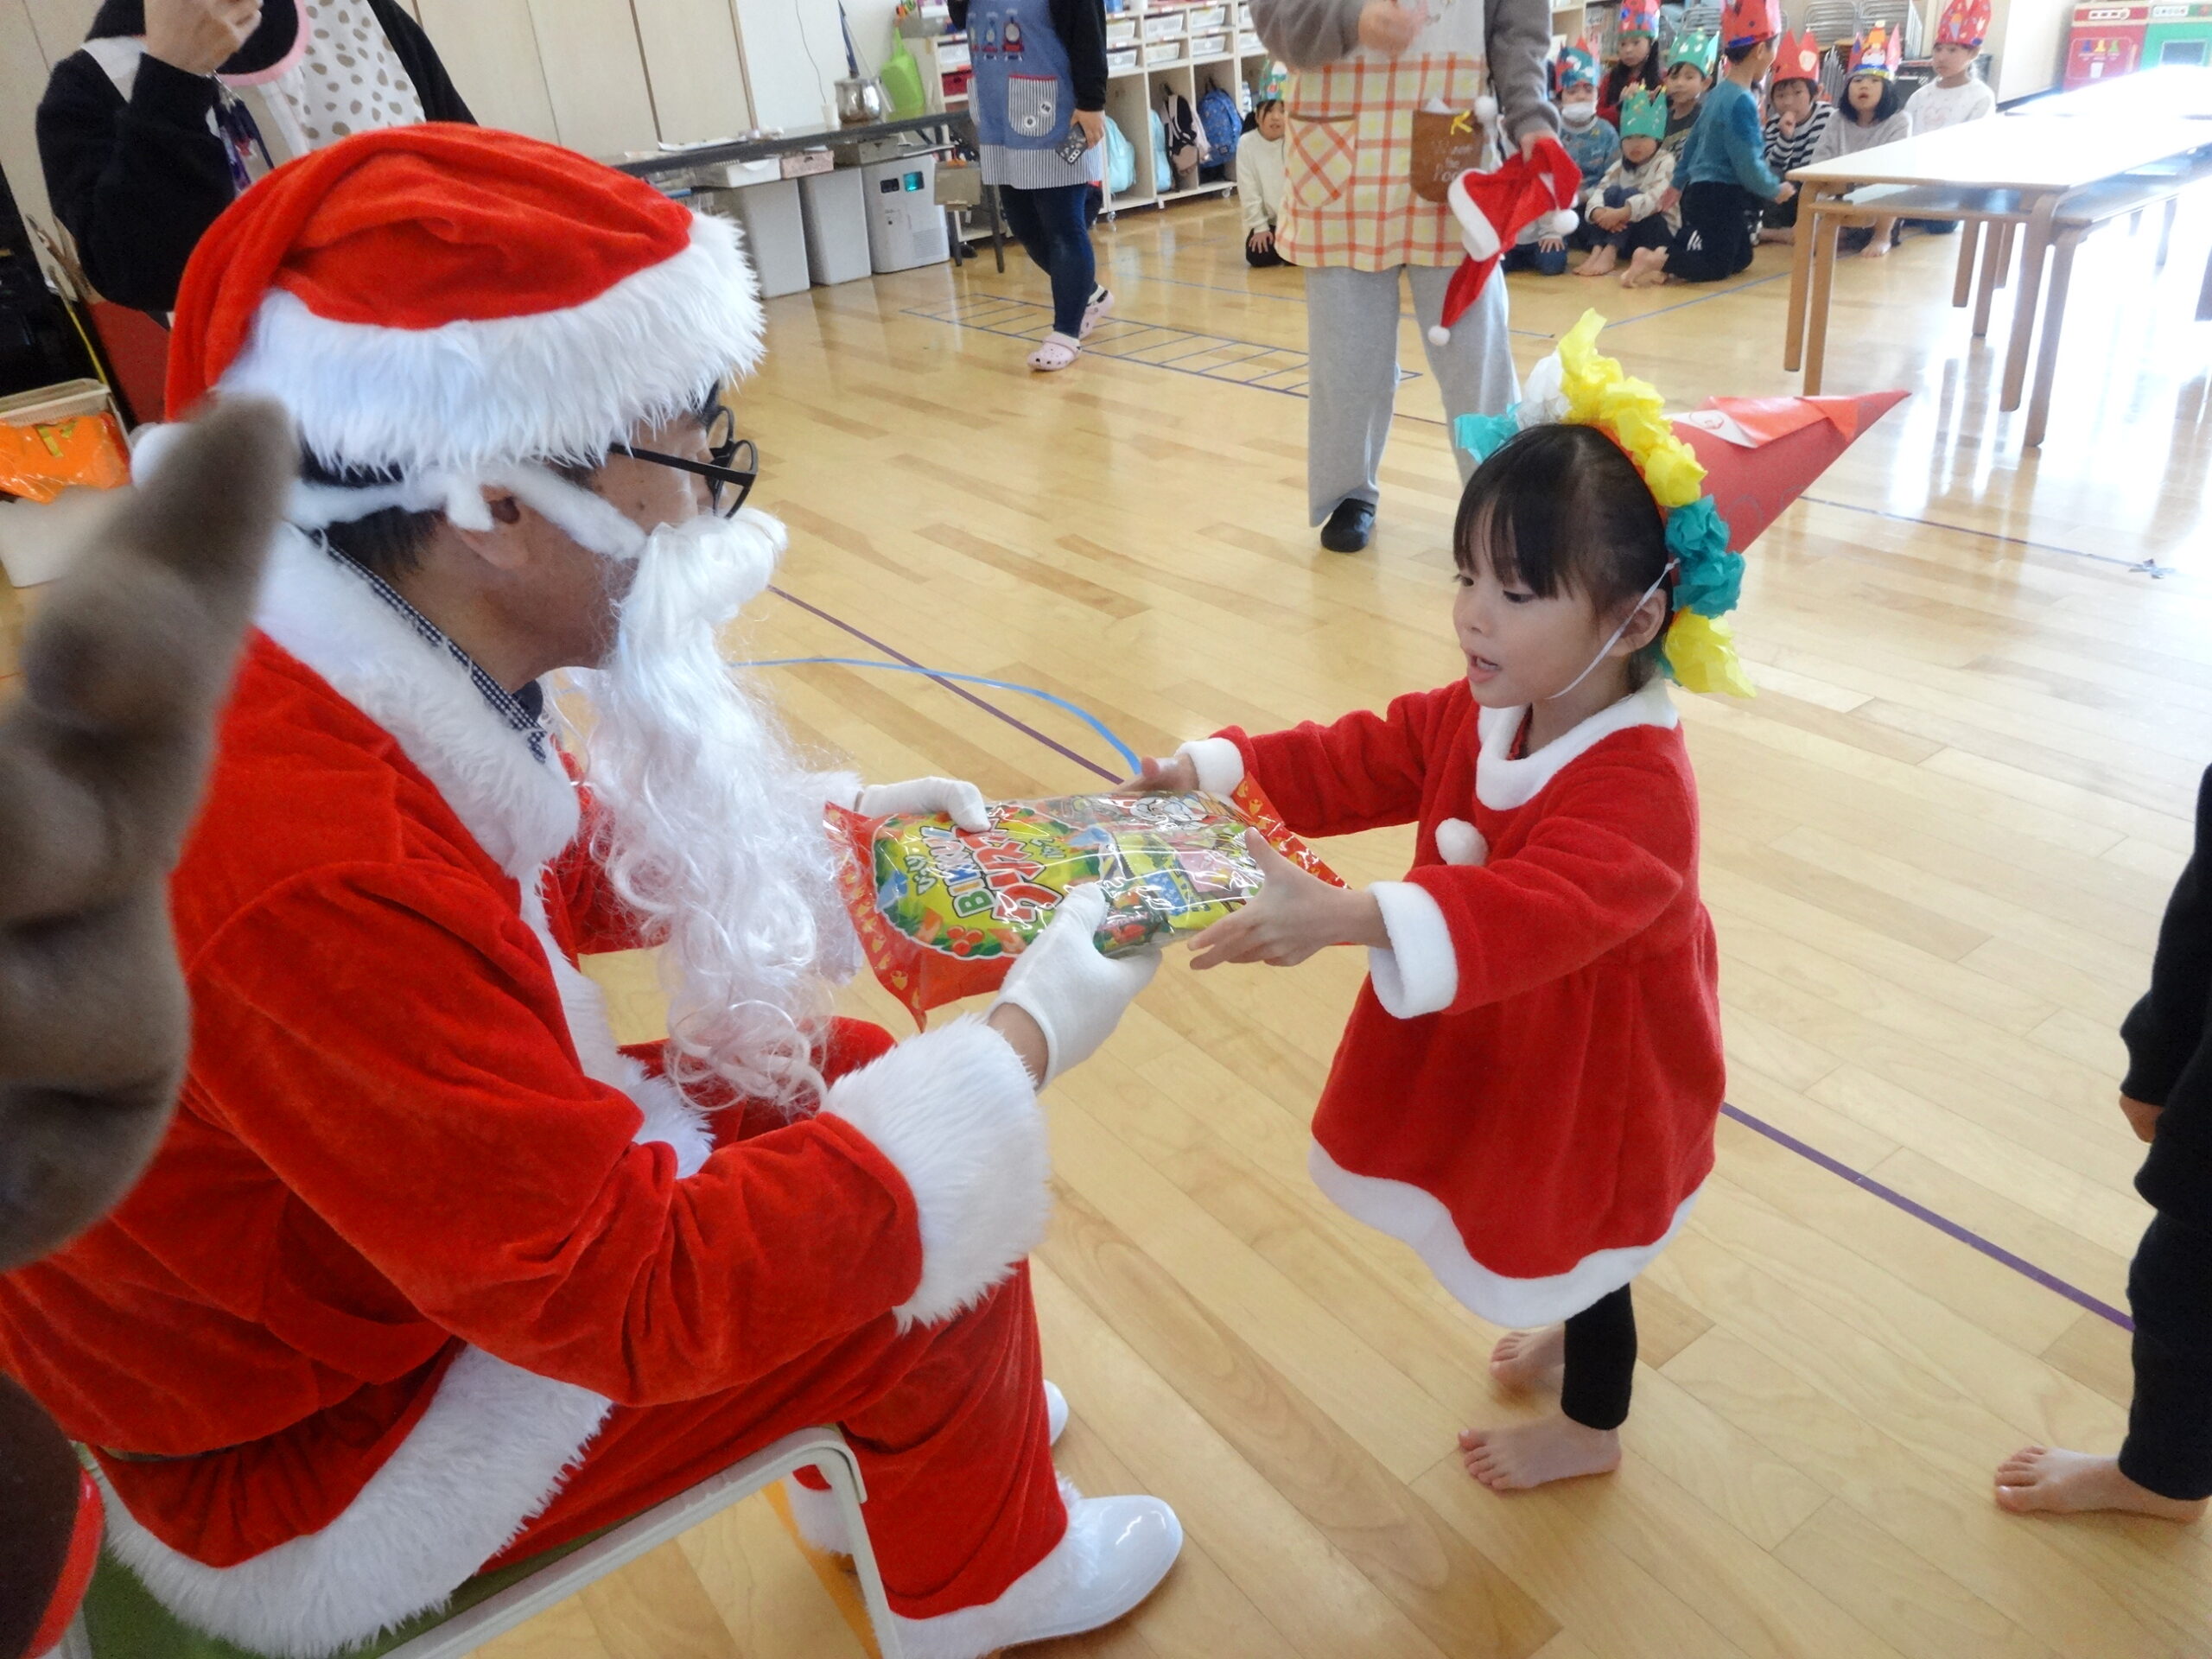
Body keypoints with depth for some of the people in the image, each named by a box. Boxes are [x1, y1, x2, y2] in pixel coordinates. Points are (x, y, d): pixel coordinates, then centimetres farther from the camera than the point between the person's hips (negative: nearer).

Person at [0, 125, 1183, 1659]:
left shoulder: (333, 654, -13)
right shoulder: (310, 870, -40)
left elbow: (560, 860, 7)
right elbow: (633, 1295, -32)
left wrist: (828, 826, -1)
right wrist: (1025, 1042, -27)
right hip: (299, 1454, -7)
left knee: (842, 1076, 9)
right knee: (929, 1262, -5)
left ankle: (893, 1454, 37)